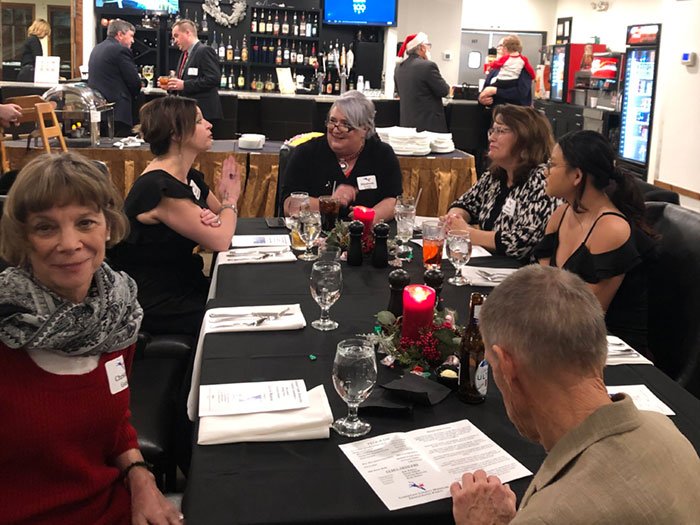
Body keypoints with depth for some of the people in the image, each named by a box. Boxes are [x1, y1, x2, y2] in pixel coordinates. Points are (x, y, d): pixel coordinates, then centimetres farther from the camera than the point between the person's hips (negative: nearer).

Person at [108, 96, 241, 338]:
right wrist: (230, 197, -4)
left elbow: (224, 227, 9)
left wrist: (214, 218, -15)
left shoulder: (190, 177, 6)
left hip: (184, 284, 8)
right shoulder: (159, 187, -23)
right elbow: (220, 242, -22)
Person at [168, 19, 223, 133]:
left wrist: (184, 85, -19)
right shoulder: (185, 54, 20)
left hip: (203, 113, -9)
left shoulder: (205, 51, -9)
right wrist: (172, 85, 6)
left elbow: (213, 78, -20)